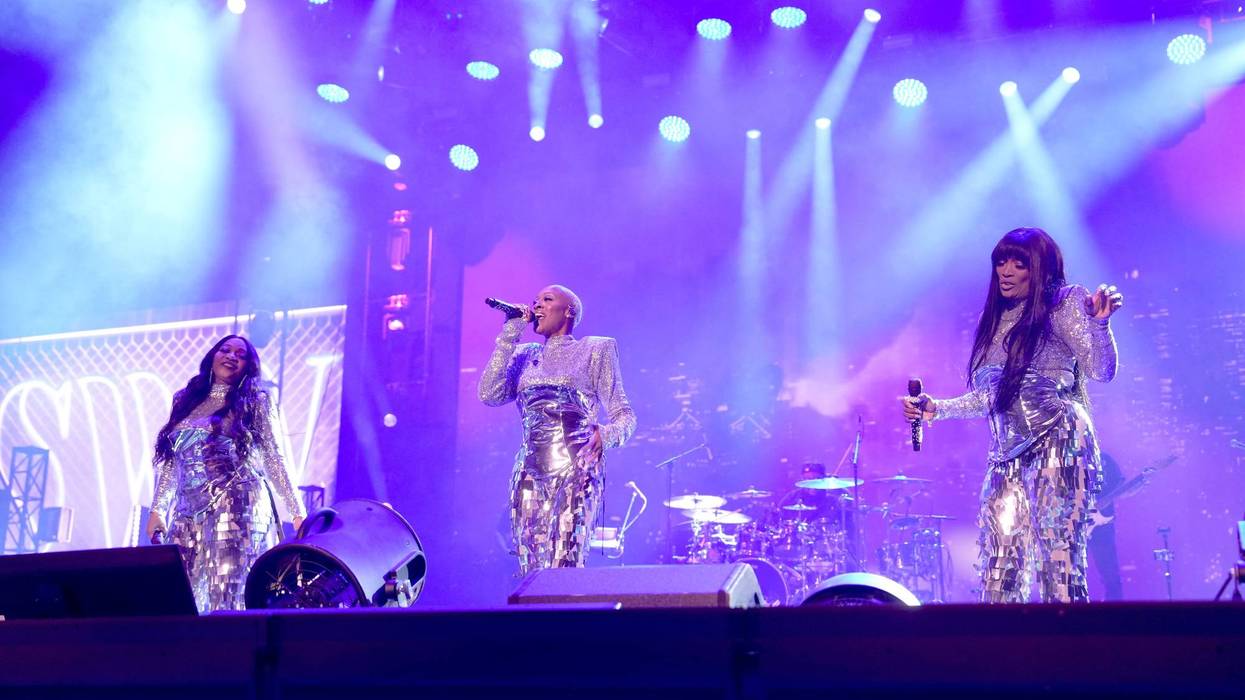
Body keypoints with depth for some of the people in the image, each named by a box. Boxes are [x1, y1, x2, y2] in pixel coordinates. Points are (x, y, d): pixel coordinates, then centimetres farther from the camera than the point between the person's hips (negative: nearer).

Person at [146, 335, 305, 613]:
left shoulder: (256, 401, 7)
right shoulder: (185, 401, 19)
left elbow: (274, 459, 4)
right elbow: (171, 461, 18)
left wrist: (297, 512, -1)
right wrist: (158, 509, 9)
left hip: (239, 509, -4)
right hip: (190, 514, 5)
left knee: (230, 597, -11)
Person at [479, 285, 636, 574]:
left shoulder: (595, 349, 8)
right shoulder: (524, 355, 19)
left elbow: (624, 415, 3)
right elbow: (489, 394, 3)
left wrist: (605, 435, -20)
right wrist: (510, 335, 5)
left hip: (575, 471, -4)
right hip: (529, 473, 4)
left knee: (565, 568, -15)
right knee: (531, 569, 0)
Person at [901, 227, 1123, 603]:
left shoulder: (1062, 305, 2)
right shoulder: (995, 320, 20)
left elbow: (1101, 370, -10)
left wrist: (1100, 322, -27)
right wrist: (937, 409, 15)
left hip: (1057, 444, -6)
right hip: (1008, 455, 6)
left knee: (1059, 558, -12)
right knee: (1000, 565, -1)